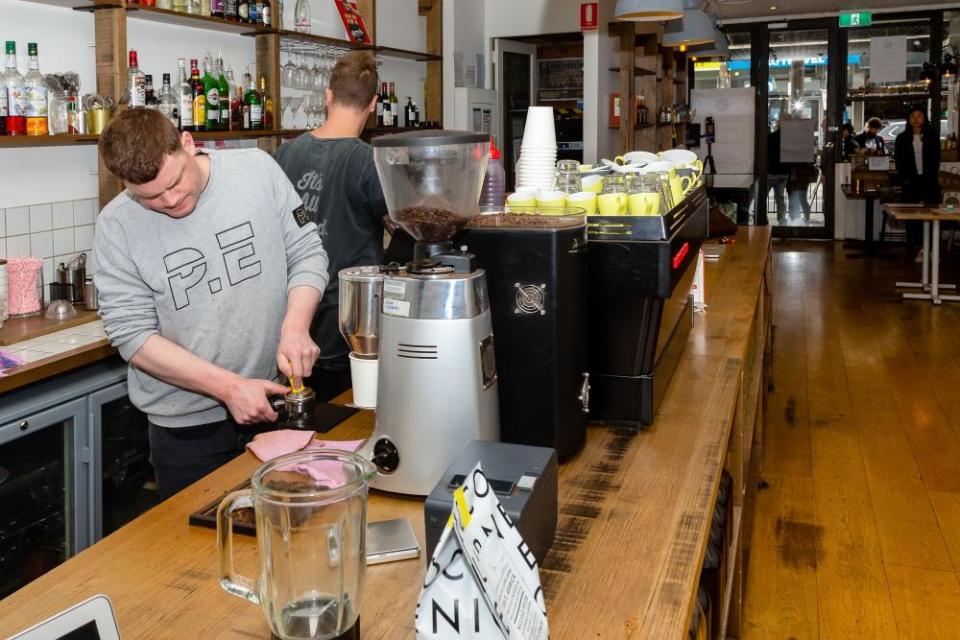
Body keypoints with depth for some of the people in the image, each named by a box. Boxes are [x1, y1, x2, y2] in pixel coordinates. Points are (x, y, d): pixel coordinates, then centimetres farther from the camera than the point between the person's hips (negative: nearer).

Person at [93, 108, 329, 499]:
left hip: (273, 399, 2)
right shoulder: (117, 226, -10)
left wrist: (295, 328, -18)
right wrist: (229, 387, -19)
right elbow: (132, 334, -12)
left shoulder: (257, 169, -7)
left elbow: (307, 254, -1)